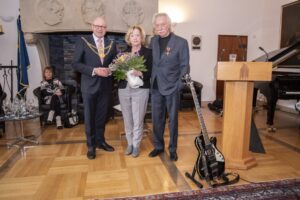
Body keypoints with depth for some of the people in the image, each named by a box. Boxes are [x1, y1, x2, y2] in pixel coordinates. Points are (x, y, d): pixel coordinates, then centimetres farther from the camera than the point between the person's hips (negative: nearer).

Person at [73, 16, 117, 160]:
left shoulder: (111, 44, 7)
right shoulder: (83, 41, -3)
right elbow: (76, 64, -9)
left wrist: (110, 70, -13)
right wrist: (94, 70, -19)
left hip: (106, 86, 3)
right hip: (90, 86, -3)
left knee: (102, 116, 14)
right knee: (89, 117, 7)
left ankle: (100, 141, 31)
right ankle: (91, 145, 21)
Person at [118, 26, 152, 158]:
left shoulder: (148, 52, 0)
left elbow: (151, 72, -6)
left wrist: (140, 73, -22)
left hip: (140, 90, -3)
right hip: (124, 89, 4)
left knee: (138, 120, 1)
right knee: (127, 120, 10)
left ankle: (136, 145, 18)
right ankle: (129, 143, 27)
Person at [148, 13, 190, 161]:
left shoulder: (181, 42, -5)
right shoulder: (153, 41, 9)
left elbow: (185, 66, -6)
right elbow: (150, 61, 14)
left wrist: (179, 85, -13)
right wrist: (150, 81, 2)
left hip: (172, 87, -4)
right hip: (156, 87, 4)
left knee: (173, 119, 7)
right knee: (156, 119, 11)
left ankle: (173, 149, 22)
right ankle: (158, 146, 28)